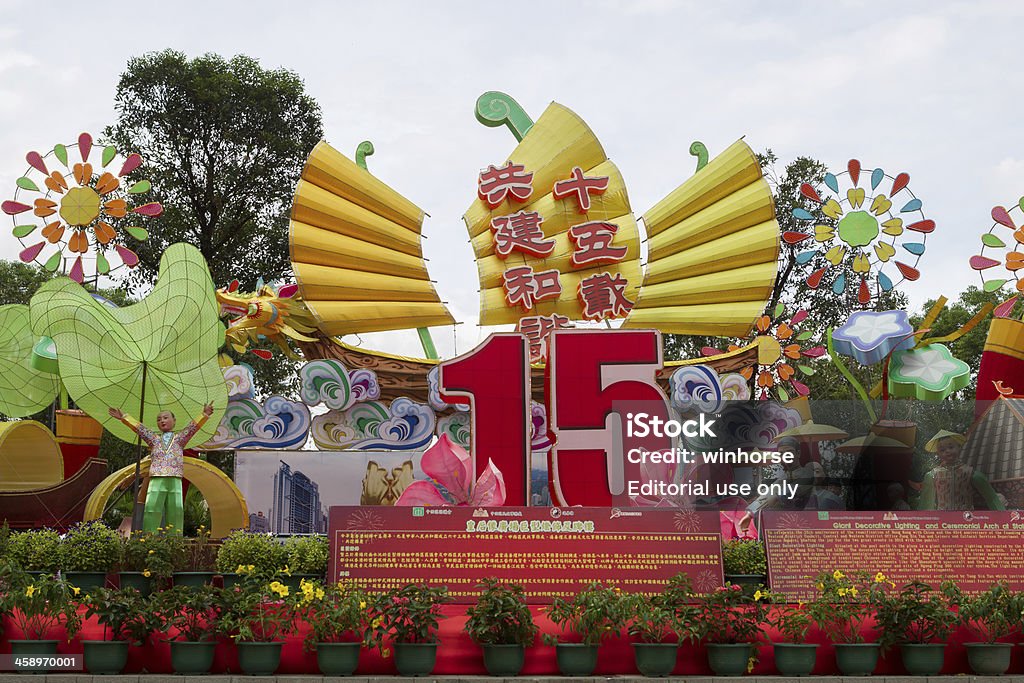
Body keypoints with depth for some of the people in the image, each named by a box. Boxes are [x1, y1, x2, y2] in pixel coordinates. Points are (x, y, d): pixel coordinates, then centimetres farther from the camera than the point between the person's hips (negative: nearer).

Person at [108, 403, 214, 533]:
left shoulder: (179, 438, 18)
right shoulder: (154, 438, 21)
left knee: (175, 511, -5)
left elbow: (192, 427, 6)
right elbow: (139, 428, 15)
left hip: (175, 480, 0)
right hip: (157, 479, 0)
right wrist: (124, 417, 7)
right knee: (152, 509, -10)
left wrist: (204, 415, -8)